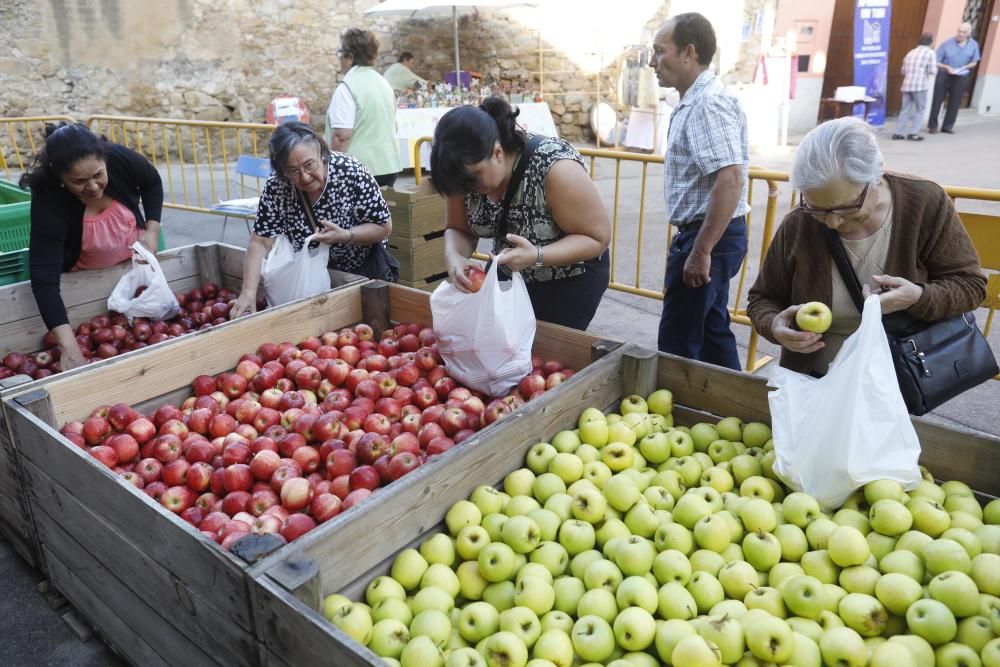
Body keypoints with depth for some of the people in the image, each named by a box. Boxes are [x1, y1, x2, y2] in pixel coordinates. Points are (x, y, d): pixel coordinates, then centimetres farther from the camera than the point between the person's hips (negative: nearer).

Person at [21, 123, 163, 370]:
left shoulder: (121, 159, -29)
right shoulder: (48, 201, -35)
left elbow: (152, 183, -4)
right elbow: (44, 278, -41)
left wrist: (152, 231, -17)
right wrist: (68, 345, -52)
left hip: (135, 260, 2)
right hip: (83, 278, -2)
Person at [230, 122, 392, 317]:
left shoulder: (351, 172, -26)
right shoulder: (275, 187, -19)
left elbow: (384, 227, -18)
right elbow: (260, 243, -18)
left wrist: (345, 236, -34)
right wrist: (248, 292, -31)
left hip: (364, 268, -2)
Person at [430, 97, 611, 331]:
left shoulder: (555, 168, -32)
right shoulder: (469, 170, -17)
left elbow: (598, 237, -24)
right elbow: (458, 230, -6)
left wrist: (537, 256, -38)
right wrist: (454, 256, -29)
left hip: (571, 276, -5)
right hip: (512, 275, 5)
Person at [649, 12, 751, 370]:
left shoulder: (708, 103, -19)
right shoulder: (696, 101, 13)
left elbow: (730, 180, -29)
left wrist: (701, 252, -27)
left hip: (708, 236, -10)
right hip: (708, 233, 10)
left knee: (677, 344, -1)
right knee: (711, 330, 19)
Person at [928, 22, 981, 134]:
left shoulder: (973, 45, 1)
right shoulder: (947, 44, -9)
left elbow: (974, 62, 9)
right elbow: (936, 61, -13)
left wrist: (965, 67, -12)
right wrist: (947, 67, -27)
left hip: (961, 78, 3)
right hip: (944, 76, -2)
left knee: (954, 103, 5)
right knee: (937, 101, 0)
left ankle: (948, 126, 13)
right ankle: (932, 125, 10)